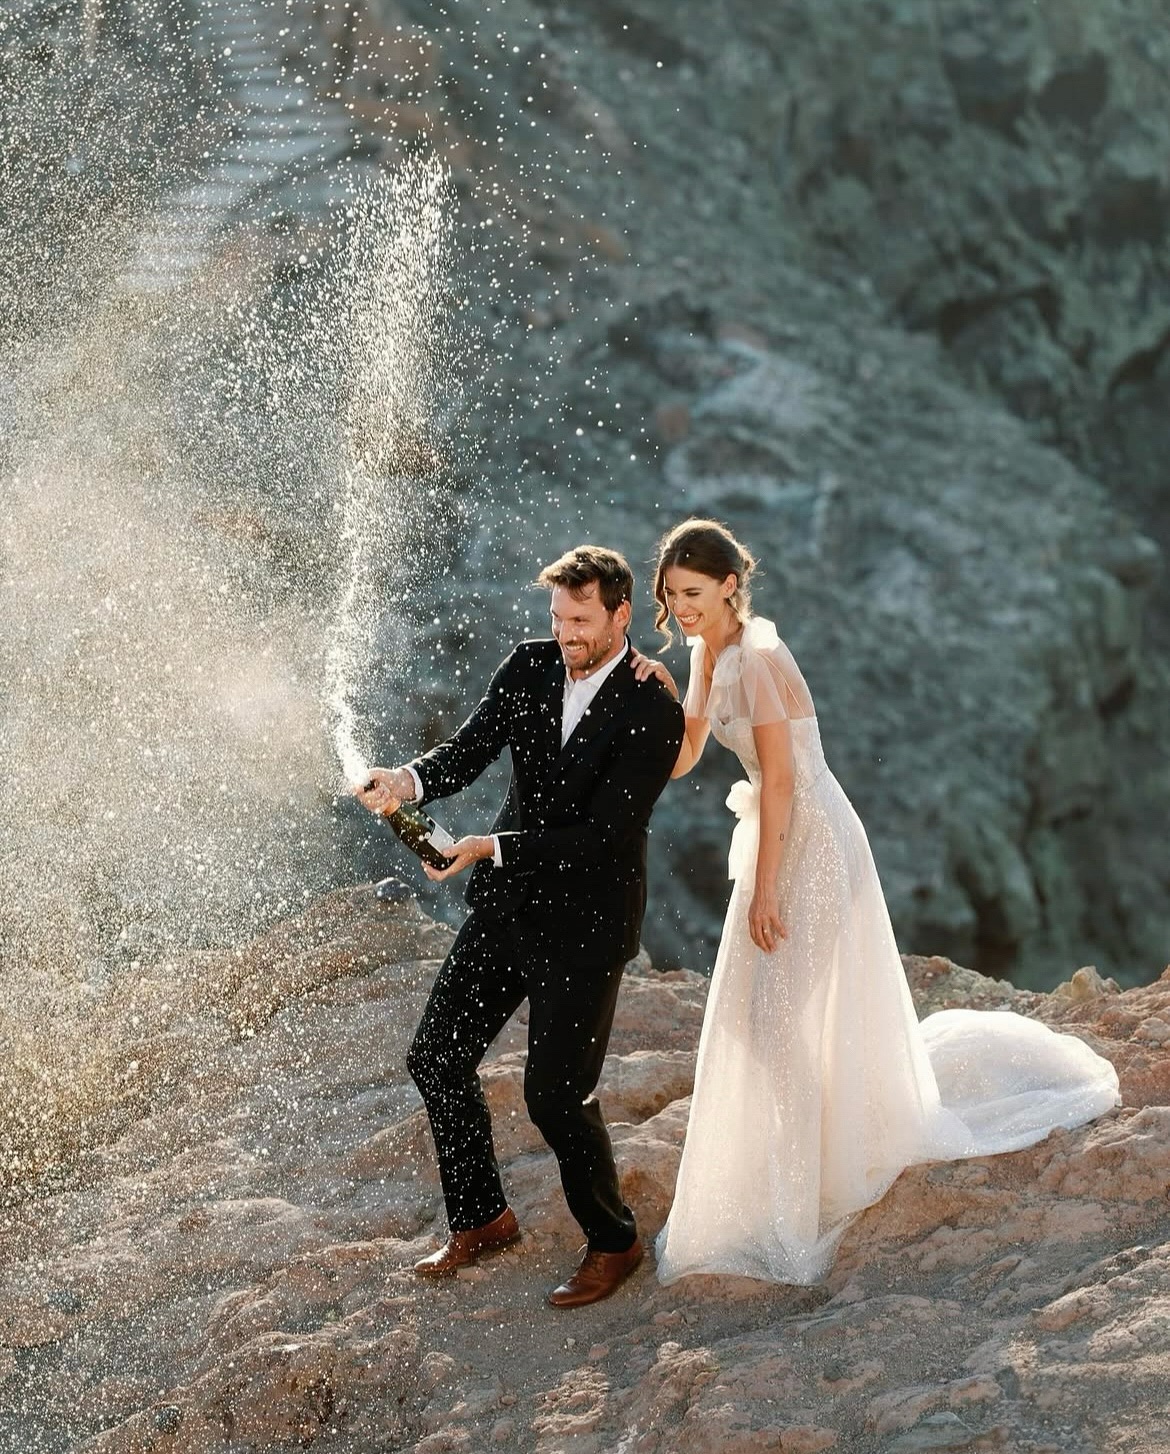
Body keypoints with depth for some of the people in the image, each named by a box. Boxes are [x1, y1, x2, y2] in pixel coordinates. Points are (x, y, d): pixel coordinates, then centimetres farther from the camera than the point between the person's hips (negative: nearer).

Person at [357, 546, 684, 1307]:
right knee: (438, 1059, 10)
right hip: (508, 904, 7)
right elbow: (469, 749, -7)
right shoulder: (530, 667, 0)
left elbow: (601, 834, -21)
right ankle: (483, 1219, 30)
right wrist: (411, 780, -29)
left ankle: (613, 1243, 18)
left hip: (586, 923, -7)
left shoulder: (654, 714, -17)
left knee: (556, 1092, -5)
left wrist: (491, 847, -26)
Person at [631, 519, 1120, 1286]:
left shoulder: (758, 658, -20)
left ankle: (794, 1212, 6)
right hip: (781, 837, 9)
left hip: (810, 844, -9)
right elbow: (680, 761, 10)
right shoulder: (708, 655, 7)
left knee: (781, 1015, -4)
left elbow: (780, 778, -21)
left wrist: (763, 889, -21)